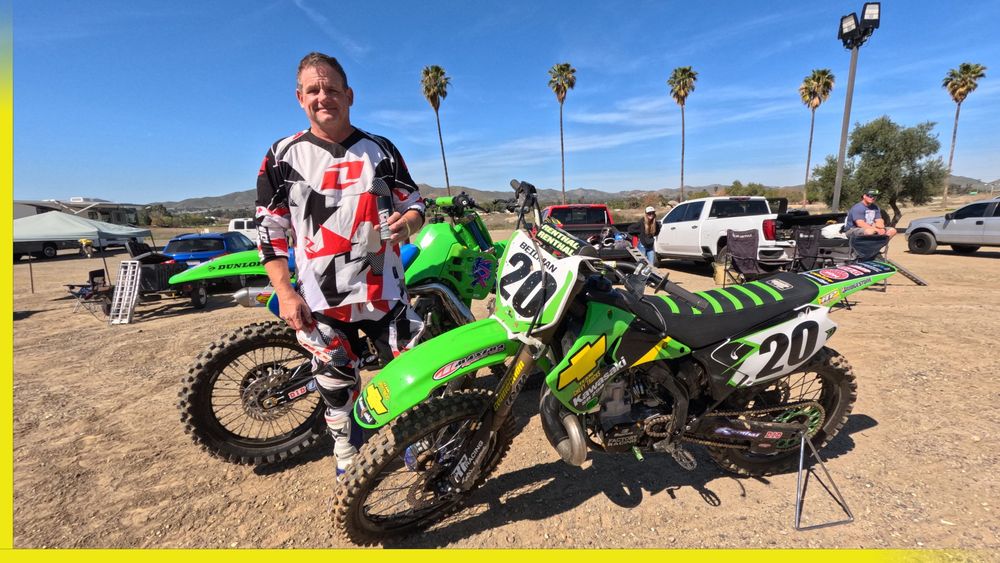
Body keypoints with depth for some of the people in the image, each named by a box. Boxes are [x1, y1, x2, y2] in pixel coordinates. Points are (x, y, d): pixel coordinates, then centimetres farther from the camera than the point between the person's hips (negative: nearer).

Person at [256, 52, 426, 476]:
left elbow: (415, 204, 9)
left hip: (384, 292, 1)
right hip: (319, 299, 0)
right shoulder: (283, 157, 5)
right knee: (336, 386, 11)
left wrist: (407, 222, -16)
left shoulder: (380, 150, 7)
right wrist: (284, 293, -6)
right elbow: (269, 230, 4)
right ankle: (348, 459, 34)